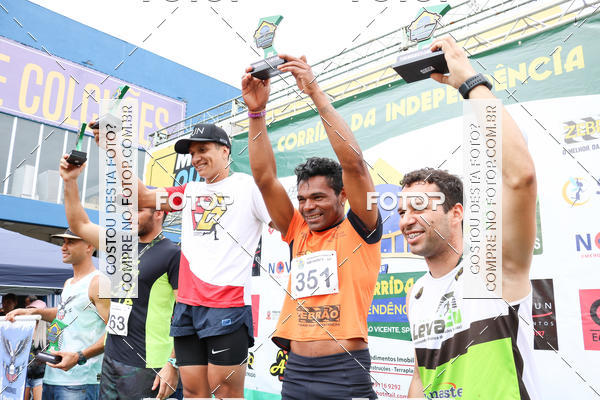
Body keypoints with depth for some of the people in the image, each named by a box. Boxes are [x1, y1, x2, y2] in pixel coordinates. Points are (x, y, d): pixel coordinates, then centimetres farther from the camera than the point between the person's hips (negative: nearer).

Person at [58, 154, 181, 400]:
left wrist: (174, 365, -19)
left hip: (145, 365, -7)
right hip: (111, 359, 7)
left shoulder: (172, 254, -12)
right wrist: (70, 181, 9)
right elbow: (80, 225, 18)